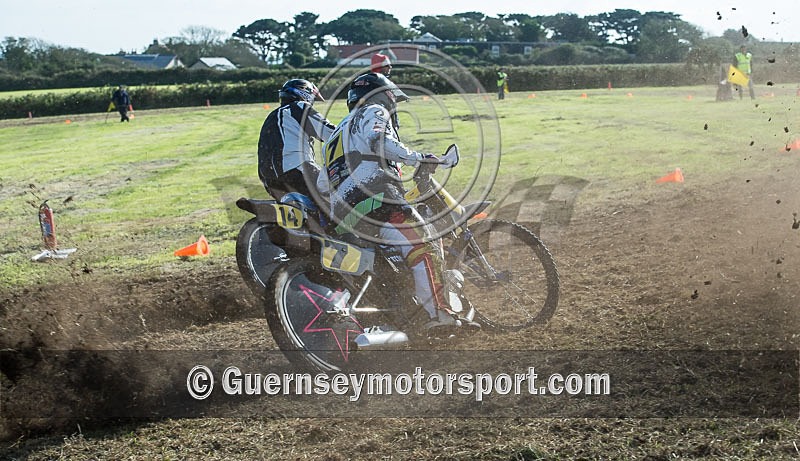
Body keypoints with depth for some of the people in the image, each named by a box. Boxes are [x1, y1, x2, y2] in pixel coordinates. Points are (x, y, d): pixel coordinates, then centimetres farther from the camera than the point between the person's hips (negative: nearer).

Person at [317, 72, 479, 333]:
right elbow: (379, 141, -13)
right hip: (374, 199, -9)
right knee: (424, 250, -18)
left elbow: (322, 184, 32)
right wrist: (417, 158, -11)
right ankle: (438, 315, -31)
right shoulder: (373, 112, 13)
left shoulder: (339, 131, 37)